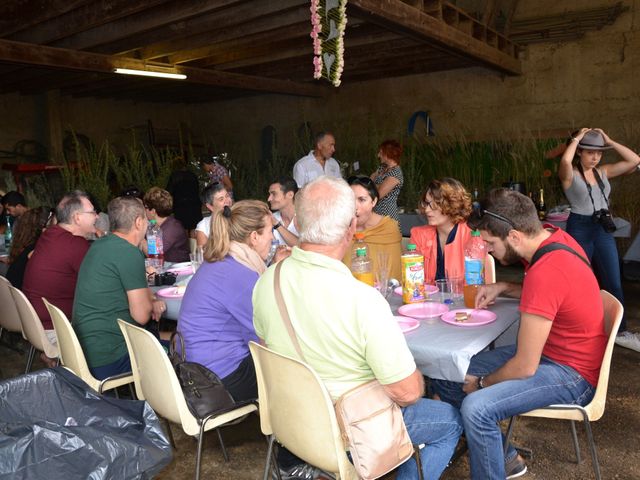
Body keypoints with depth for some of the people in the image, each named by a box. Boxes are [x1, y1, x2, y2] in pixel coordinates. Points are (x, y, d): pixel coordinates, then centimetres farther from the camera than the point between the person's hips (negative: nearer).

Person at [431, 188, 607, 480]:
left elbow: (524, 368, -25)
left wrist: (480, 383, -6)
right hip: (545, 349, 9)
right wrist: (501, 288, 0)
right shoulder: (553, 236, -4)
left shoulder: (545, 272, -32)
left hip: (573, 376, -9)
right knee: (444, 377, 1)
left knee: (476, 407, -31)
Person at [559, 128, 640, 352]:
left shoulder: (603, 172, 8)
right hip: (579, 230, -5)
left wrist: (609, 141, 1)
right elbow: (565, 161, -32)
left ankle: (620, 332, 19)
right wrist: (576, 138, -16)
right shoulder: (570, 174, -9)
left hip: (604, 229, 5)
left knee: (614, 283, 7)